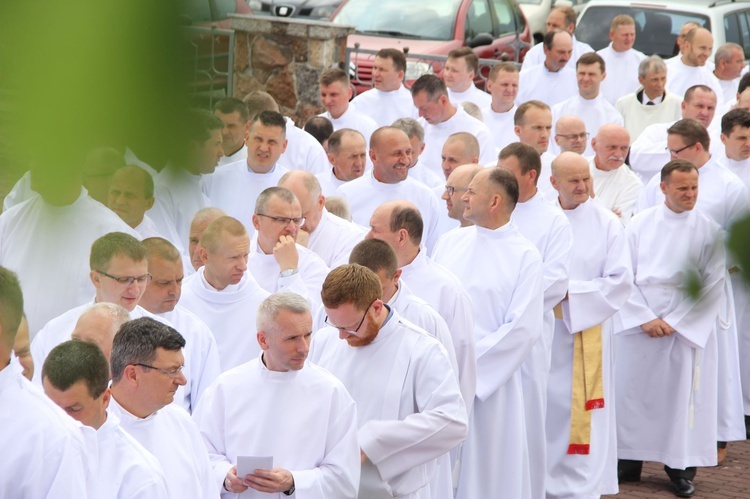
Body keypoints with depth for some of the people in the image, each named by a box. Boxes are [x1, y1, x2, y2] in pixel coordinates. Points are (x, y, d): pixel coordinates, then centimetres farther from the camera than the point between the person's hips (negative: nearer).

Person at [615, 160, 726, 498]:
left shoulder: (709, 232, -1)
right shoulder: (640, 224, 1)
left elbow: (712, 287, -3)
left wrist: (675, 322, -9)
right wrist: (645, 318, -10)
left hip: (687, 328, -1)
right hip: (637, 326, 1)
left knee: (682, 394, 0)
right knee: (631, 391, 3)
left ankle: (682, 468, 9)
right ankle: (629, 461, 14)